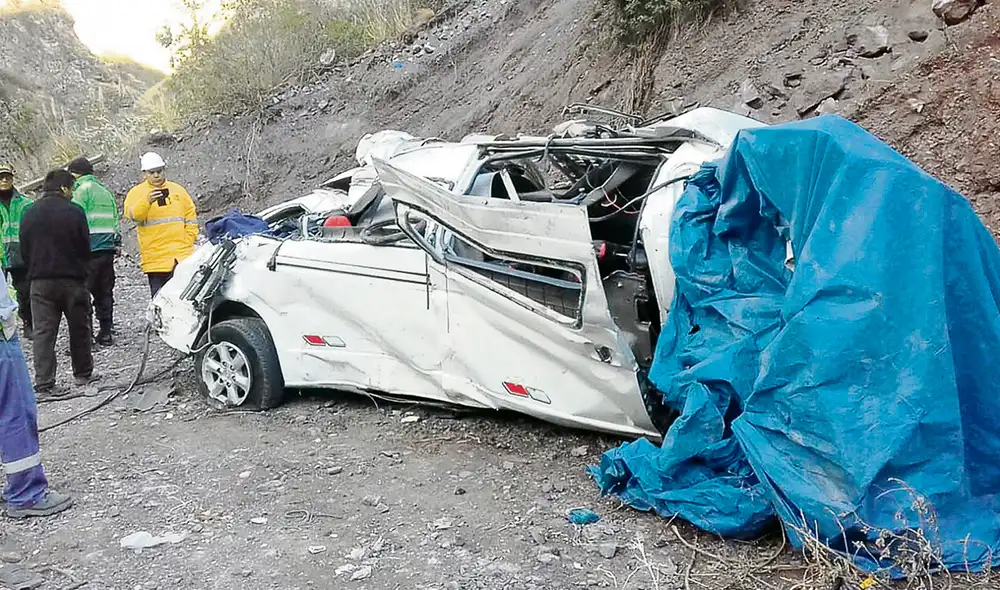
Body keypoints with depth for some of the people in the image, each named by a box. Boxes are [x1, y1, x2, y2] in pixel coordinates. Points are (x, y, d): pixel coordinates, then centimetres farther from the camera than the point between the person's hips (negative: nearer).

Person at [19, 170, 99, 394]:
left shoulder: (29, 214, 4)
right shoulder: (74, 212, -9)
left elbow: (24, 250, 7)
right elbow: (85, 247, -6)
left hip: (41, 281, 3)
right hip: (72, 280, -3)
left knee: (43, 331, 4)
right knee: (79, 328, 10)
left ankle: (43, 381, 0)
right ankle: (83, 373, 20)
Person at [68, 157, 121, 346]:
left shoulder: (82, 190, -5)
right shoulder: (106, 191, 18)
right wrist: (117, 243, 20)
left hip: (90, 249, -7)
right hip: (108, 247, 7)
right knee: (105, 292, 11)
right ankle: (105, 333, 14)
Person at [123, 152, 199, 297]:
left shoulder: (178, 190, 12)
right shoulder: (136, 193, 3)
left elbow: (191, 218, 15)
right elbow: (132, 214, -16)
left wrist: (188, 240, 3)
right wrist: (147, 201, -34)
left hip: (181, 256, 2)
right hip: (155, 257, -2)